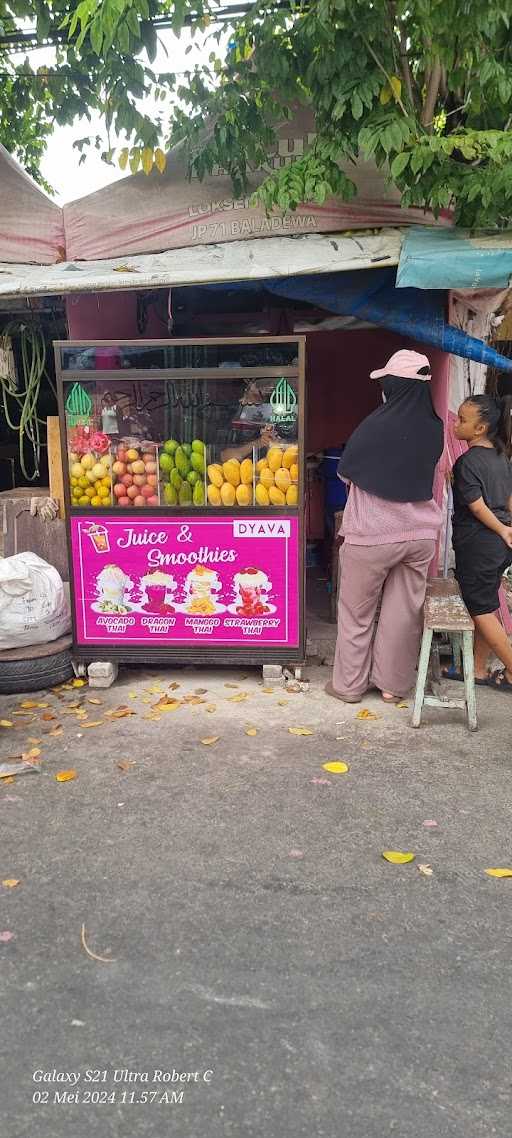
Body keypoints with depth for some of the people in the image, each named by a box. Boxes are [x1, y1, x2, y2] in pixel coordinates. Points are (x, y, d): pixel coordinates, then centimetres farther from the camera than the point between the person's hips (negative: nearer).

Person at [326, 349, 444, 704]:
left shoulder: (376, 426, -16)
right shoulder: (434, 429, -2)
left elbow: (345, 472, -2)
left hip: (372, 535, -4)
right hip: (420, 534, 4)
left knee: (357, 612, 10)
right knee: (404, 611, 13)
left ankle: (349, 685, 20)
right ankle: (394, 684, 23)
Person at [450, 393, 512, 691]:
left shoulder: (467, 462, -17)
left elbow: (477, 507, -16)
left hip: (477, 544, -8)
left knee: (482, 611, 3)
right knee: (485, 606, 16)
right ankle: (479, 670, 25)